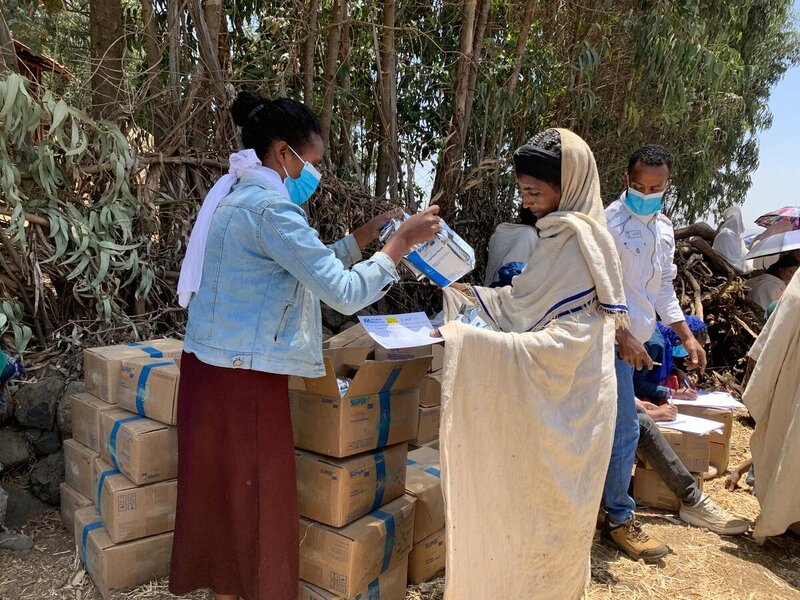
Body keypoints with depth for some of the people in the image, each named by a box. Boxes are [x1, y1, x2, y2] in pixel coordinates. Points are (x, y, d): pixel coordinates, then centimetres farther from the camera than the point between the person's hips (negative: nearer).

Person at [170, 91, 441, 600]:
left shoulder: (239, 196, 13)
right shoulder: (269, 206, -18)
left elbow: (312, 268, 18)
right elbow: (343, 293, -22)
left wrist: (365, 235, 14)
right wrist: (402, 242, -12)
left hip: (215, 367, 10)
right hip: (245, 378, -10)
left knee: (225, 492, 19)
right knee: (258, 499, 5)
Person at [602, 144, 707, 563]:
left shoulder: (663, 227, 12)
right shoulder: (610, 222, -14)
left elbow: (663, 289, 19)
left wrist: (687, 337, 15)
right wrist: (623, 337, -22)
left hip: (637, 339, 8)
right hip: (614, 340, -8)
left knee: (611, 426, 15)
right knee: (625, 429, -4)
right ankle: (620, 521, 11)